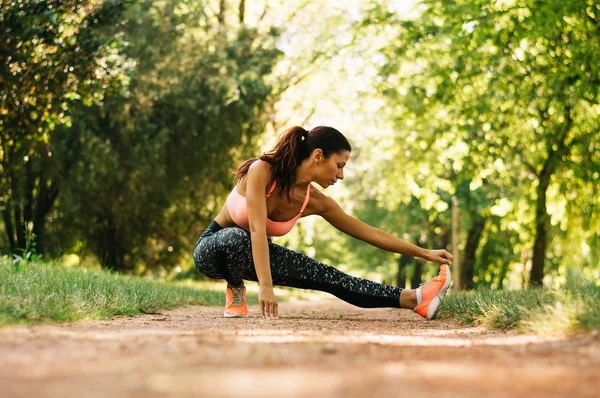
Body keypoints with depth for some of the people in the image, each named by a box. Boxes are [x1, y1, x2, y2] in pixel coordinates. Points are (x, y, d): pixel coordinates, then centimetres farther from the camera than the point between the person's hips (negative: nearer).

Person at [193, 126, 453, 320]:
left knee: (325, 276, -16)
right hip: (213, 247, -5)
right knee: (237, 238, -42)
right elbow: (257, 229, -37)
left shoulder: (315, 202, -10)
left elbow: (369, 233, -4)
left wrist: (424, 253, -4)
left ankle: (412, 299, -23)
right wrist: (265, 286, -45)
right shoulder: (262, 171, -27)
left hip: (250, 255, 5)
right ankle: (235, 291, -12)